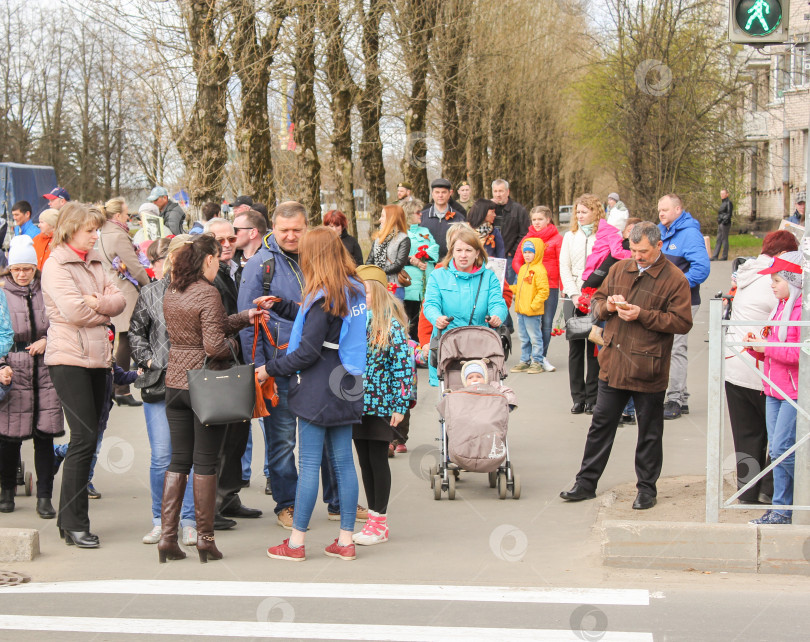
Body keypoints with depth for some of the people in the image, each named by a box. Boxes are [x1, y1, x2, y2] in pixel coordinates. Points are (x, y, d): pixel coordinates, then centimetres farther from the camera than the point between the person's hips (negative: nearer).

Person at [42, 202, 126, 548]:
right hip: (69, 357, -7)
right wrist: (105, 312, -2)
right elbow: (72, 309, -17)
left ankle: (69, 516, 15)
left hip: (97, 357, 7)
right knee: (85, 437, -12)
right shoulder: (55, 265, -6)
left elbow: (119, 299, 6)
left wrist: (98, 303, -13)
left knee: (87, 437, 7)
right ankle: (74, 523, -6)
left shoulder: (96, 263, 17)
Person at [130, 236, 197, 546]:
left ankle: (189, 521, 11)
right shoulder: (151, 293, 7)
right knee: (161, 457, -1)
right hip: (161, 382, 0)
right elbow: (136, 332, 16)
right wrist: (147, 361, 2)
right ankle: (160, 521, 13)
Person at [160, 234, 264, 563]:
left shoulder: (170, 293, 8)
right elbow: (214, 345, -21)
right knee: (205, 462, 2)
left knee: (179, 460, 11)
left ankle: (167, 536, 8)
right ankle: (205, 539, 8)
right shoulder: (208, 293, -15)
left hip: (176, 383, 7)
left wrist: (245, 316, 17)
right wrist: (233, 344, -1)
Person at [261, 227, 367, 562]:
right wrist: (278, 305, 28)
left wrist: (270, 369, -7)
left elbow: (308, 351, -17)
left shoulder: (324, 297, -17)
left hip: (319, 389, -8)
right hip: (346, 386, 8)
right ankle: (346, 540, 12)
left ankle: (296, 543, 6)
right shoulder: (353, 288, 8)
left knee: (309, 464, -2)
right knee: (343, 461, 9)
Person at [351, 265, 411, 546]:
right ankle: (373, 519, 19)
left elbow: (404, 367, -9)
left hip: (381, 405, -5)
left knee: (378, 460, 0)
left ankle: (380, 522, 9)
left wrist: (400, 406, -12)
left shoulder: (391, 326, -8)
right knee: (365, 461, 10)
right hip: (357, 404, 5)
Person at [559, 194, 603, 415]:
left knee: (595, 347, -1)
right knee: (575, 348, 2)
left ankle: (593, 398, 5)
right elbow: (564, 267, 8)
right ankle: (578, 397, 7)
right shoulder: (570, 237, 13)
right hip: (574, 299, 3)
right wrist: (574, 295, -4)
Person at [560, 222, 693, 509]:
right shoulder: (619, 269, 10)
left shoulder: (674, 279, -6)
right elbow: (596, 302, 18)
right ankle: (586, 483, 18)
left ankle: (647, 488, 19)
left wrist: (642, 315, -19)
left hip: (648, 370, -4)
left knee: (649, 432, 7)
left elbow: (682, 322, -12)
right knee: (601, 425, 10)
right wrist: (607, 305, -6)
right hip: (613, 364, 4)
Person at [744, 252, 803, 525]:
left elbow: (801, 353, -23)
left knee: (782, 450, -12)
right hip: (774, 390, 9)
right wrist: (754, 346, 3)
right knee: (777, 451, 9)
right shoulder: (780, 308, 16)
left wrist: (767, 347, -17)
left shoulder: (803, 310, -14)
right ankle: (782, 510, 15)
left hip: (795, 392, -9)